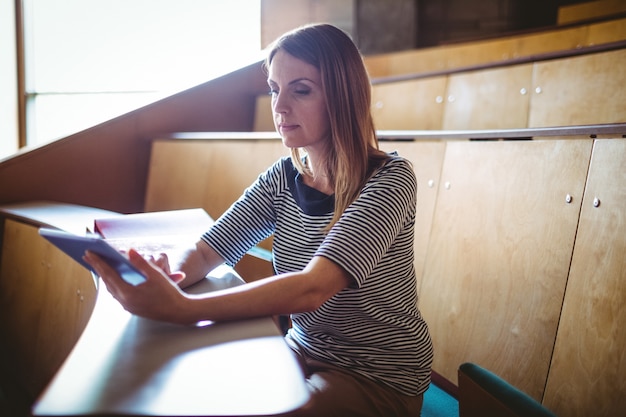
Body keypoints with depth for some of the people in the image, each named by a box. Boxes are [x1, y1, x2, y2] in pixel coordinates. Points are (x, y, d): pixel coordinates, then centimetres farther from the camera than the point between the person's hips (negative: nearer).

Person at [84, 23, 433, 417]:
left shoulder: (390, 178, -20)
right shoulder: (282, 178, -1)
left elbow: (313, 289, -32)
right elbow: (208, 252, -7)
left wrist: (184, 309, -44)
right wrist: (162, 276, -31)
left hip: (382, 379, -5)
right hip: (304, 353, 5)